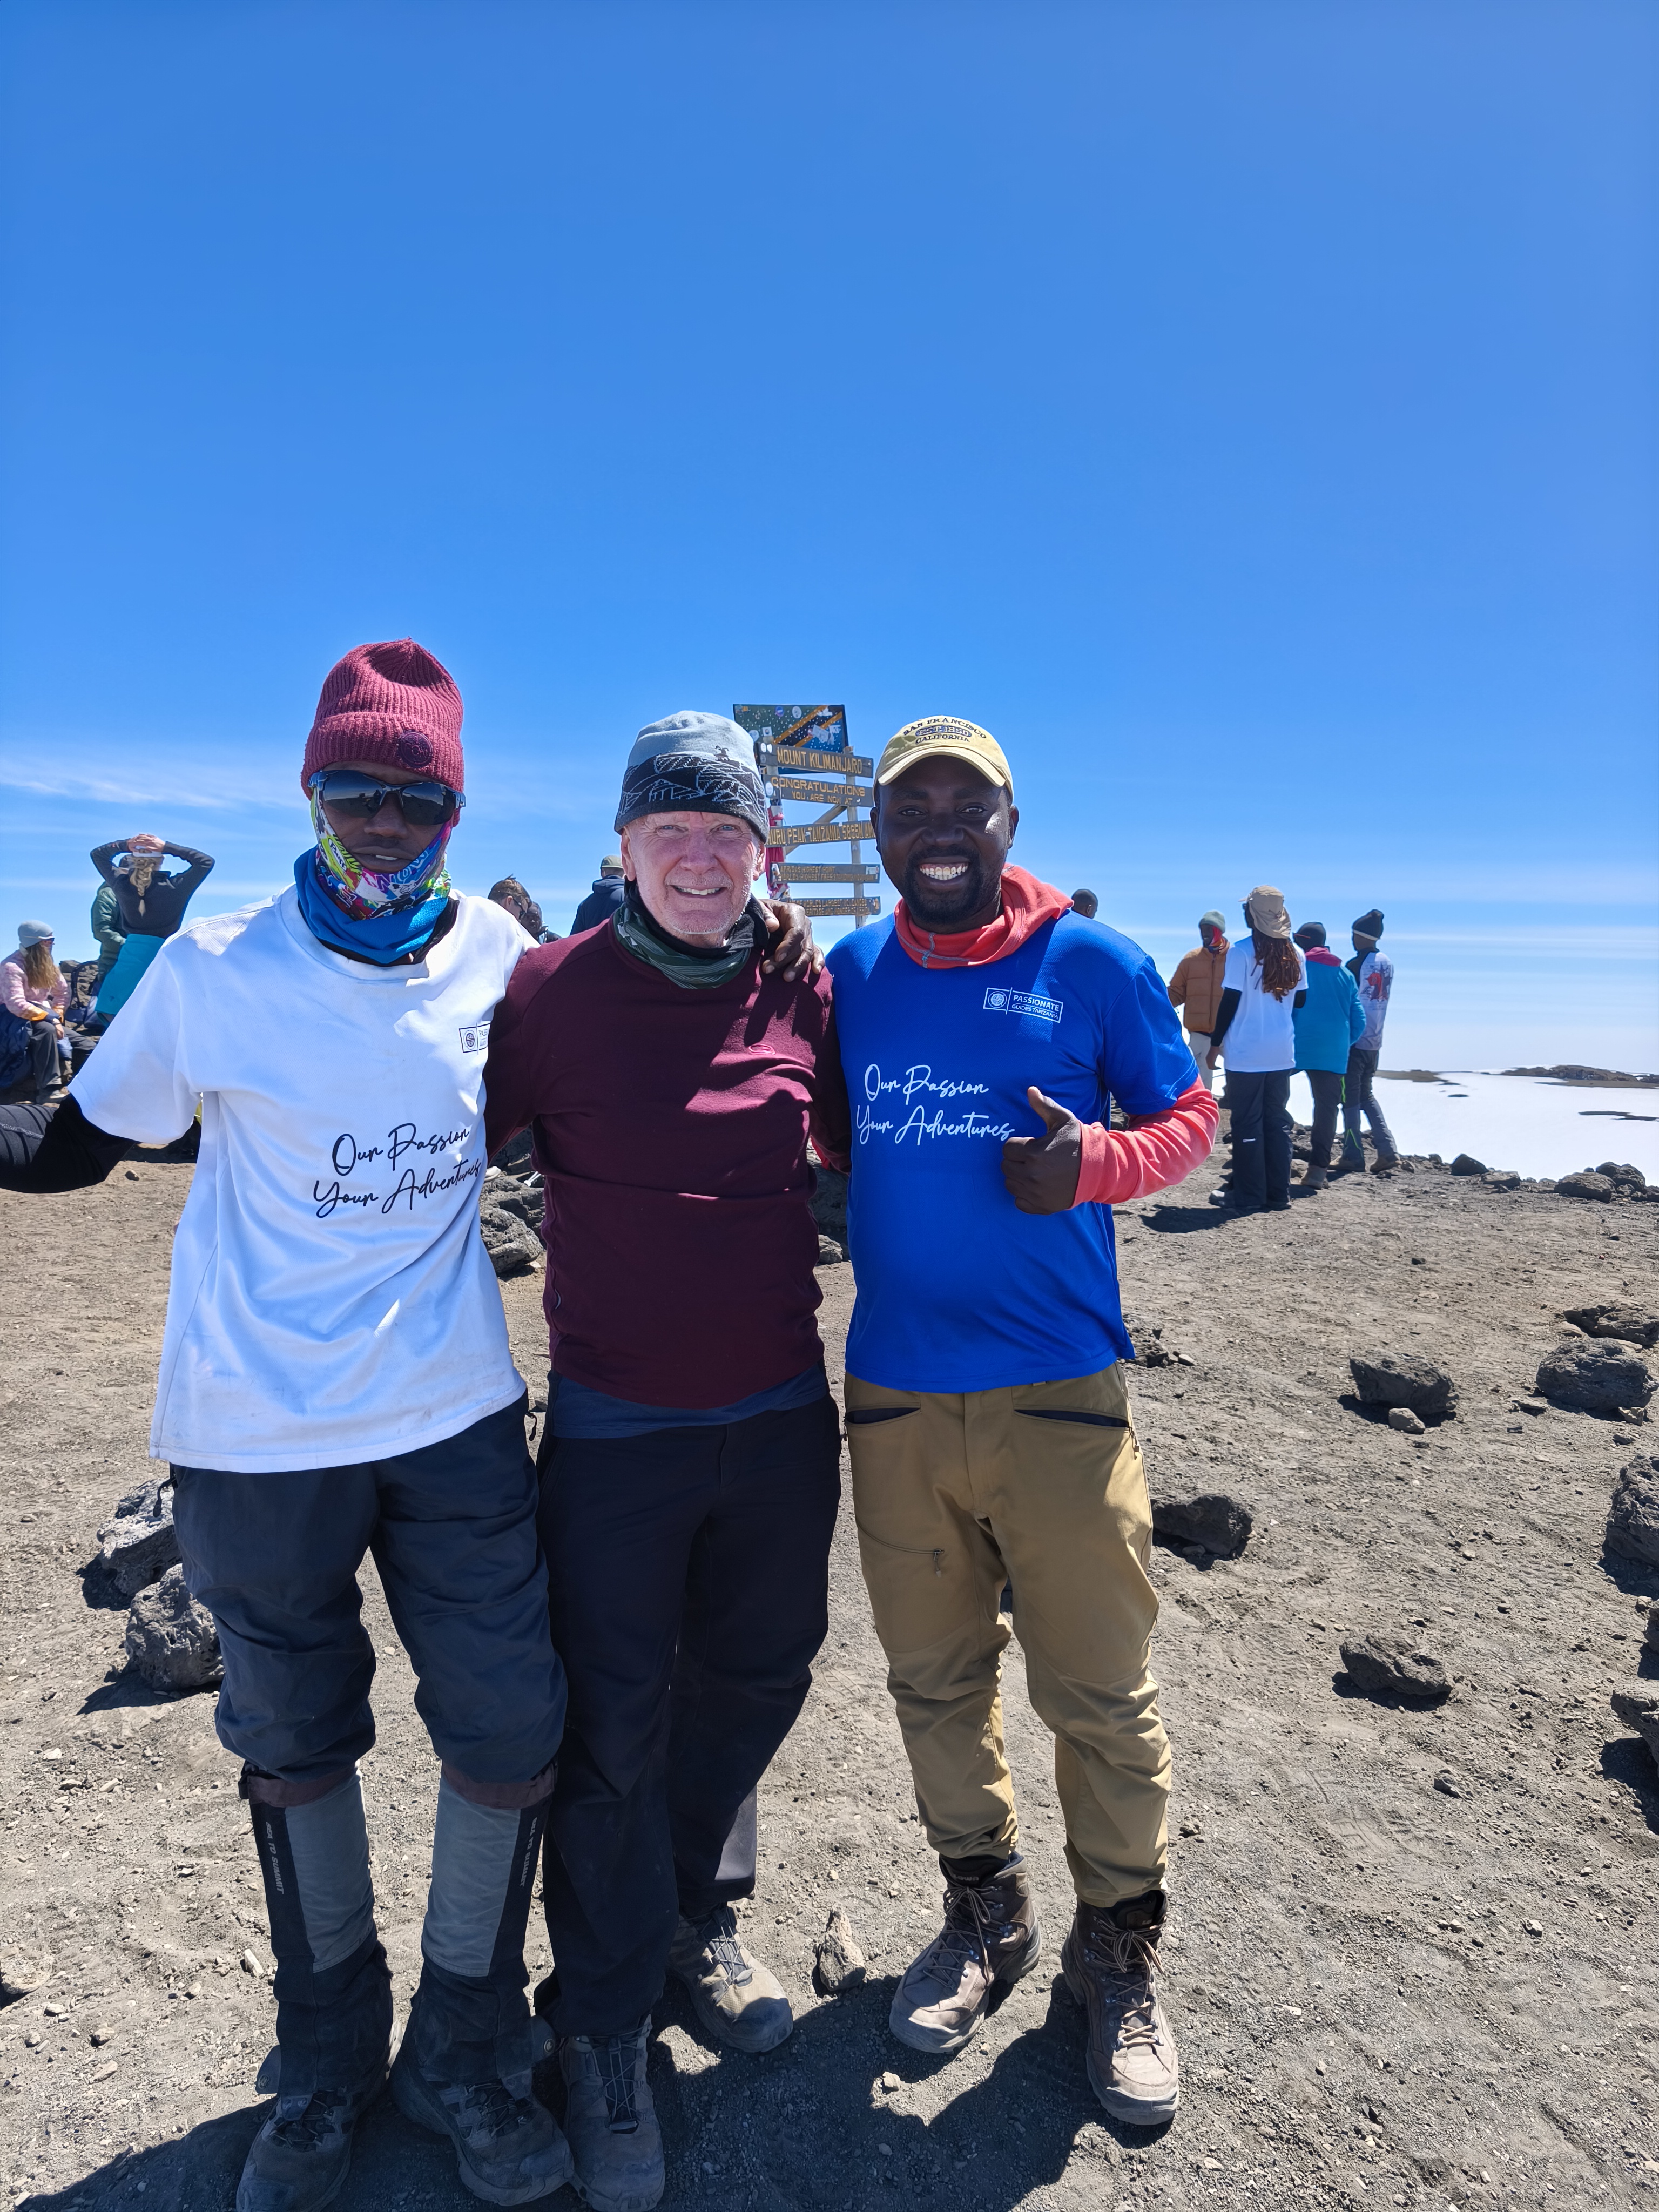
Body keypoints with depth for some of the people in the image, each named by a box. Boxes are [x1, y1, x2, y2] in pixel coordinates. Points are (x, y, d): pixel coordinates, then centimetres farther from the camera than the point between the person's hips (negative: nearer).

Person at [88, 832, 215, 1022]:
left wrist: (125, 845, -2)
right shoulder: (173, 888, -12)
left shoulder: (121, 885, -2)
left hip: (131, 956, 2)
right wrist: (168, 848, -8)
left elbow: (98, 854, 16)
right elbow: (206, 862, -1)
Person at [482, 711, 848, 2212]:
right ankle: (607, 2020, 35)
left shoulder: (802, 992, 0)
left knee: (752, 1681, 21)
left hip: (781, 1413, 4)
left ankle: (699, 1915, 49)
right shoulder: (553, 990, -9)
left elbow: (863, 1147, 13)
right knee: (613, 1725, 9)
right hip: (614, 1428, -3)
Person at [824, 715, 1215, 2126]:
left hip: (1061, 1398, -3)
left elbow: (1187, 1118, 3)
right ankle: (987, 1915, 41)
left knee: (1100, 1694, 7)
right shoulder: (849, 973, 5)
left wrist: (1093, 1160, -17)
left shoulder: (1095, 965, -3)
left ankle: (1120, 1953, 32)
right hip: (893, 1399, 3)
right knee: (935, 1680, 17)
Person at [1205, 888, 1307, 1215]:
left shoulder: (1241, 953, -10)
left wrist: (1215, 1044, -1)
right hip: (1282, 1053, 5)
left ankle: (1248, 1197, 4)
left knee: (1247, 1123, 1)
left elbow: (1230, 1001, -9)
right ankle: (1278, 1194, 15)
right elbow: (1300, 1001, 11)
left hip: (1246, 1053, -5)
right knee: (1278, 1120, 12)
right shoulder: (1295, 955, 4)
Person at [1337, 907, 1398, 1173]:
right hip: (1375, 1041, 7)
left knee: (1350, 1098, 1)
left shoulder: (1355, 966, -15)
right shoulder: (1387, 963, 7)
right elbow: (1379, 1001, 12)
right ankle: (1388, 1151, 11)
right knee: (1366, 1094, 18)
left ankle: (1353, 1156, 2)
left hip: (1355, 1040, -7)